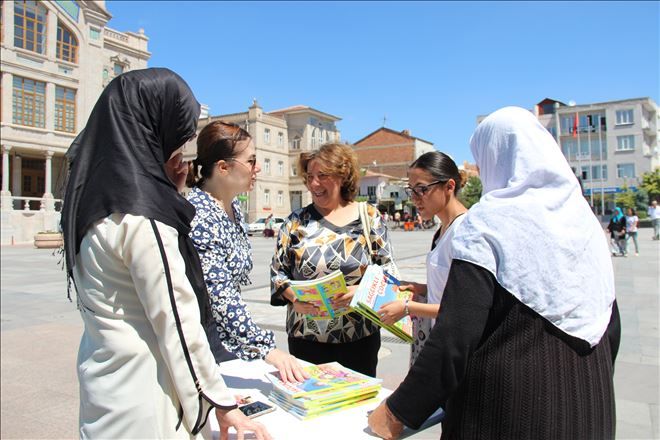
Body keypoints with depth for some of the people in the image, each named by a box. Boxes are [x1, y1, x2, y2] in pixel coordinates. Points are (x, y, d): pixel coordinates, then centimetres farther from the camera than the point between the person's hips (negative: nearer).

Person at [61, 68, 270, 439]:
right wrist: (223, 403, -12)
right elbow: (176, 321, -20)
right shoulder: (139, 213, -23)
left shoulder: (97, 195, 6)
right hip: (140, 389, -9)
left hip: (106, 375, 9)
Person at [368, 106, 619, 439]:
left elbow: (455, 339, -23)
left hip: (509, 412, -6)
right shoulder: (585, 220, 1)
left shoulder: (488, 222, -17)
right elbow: (610, 330, 7)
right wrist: (588, 392, 22)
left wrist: (398, 413, -13)